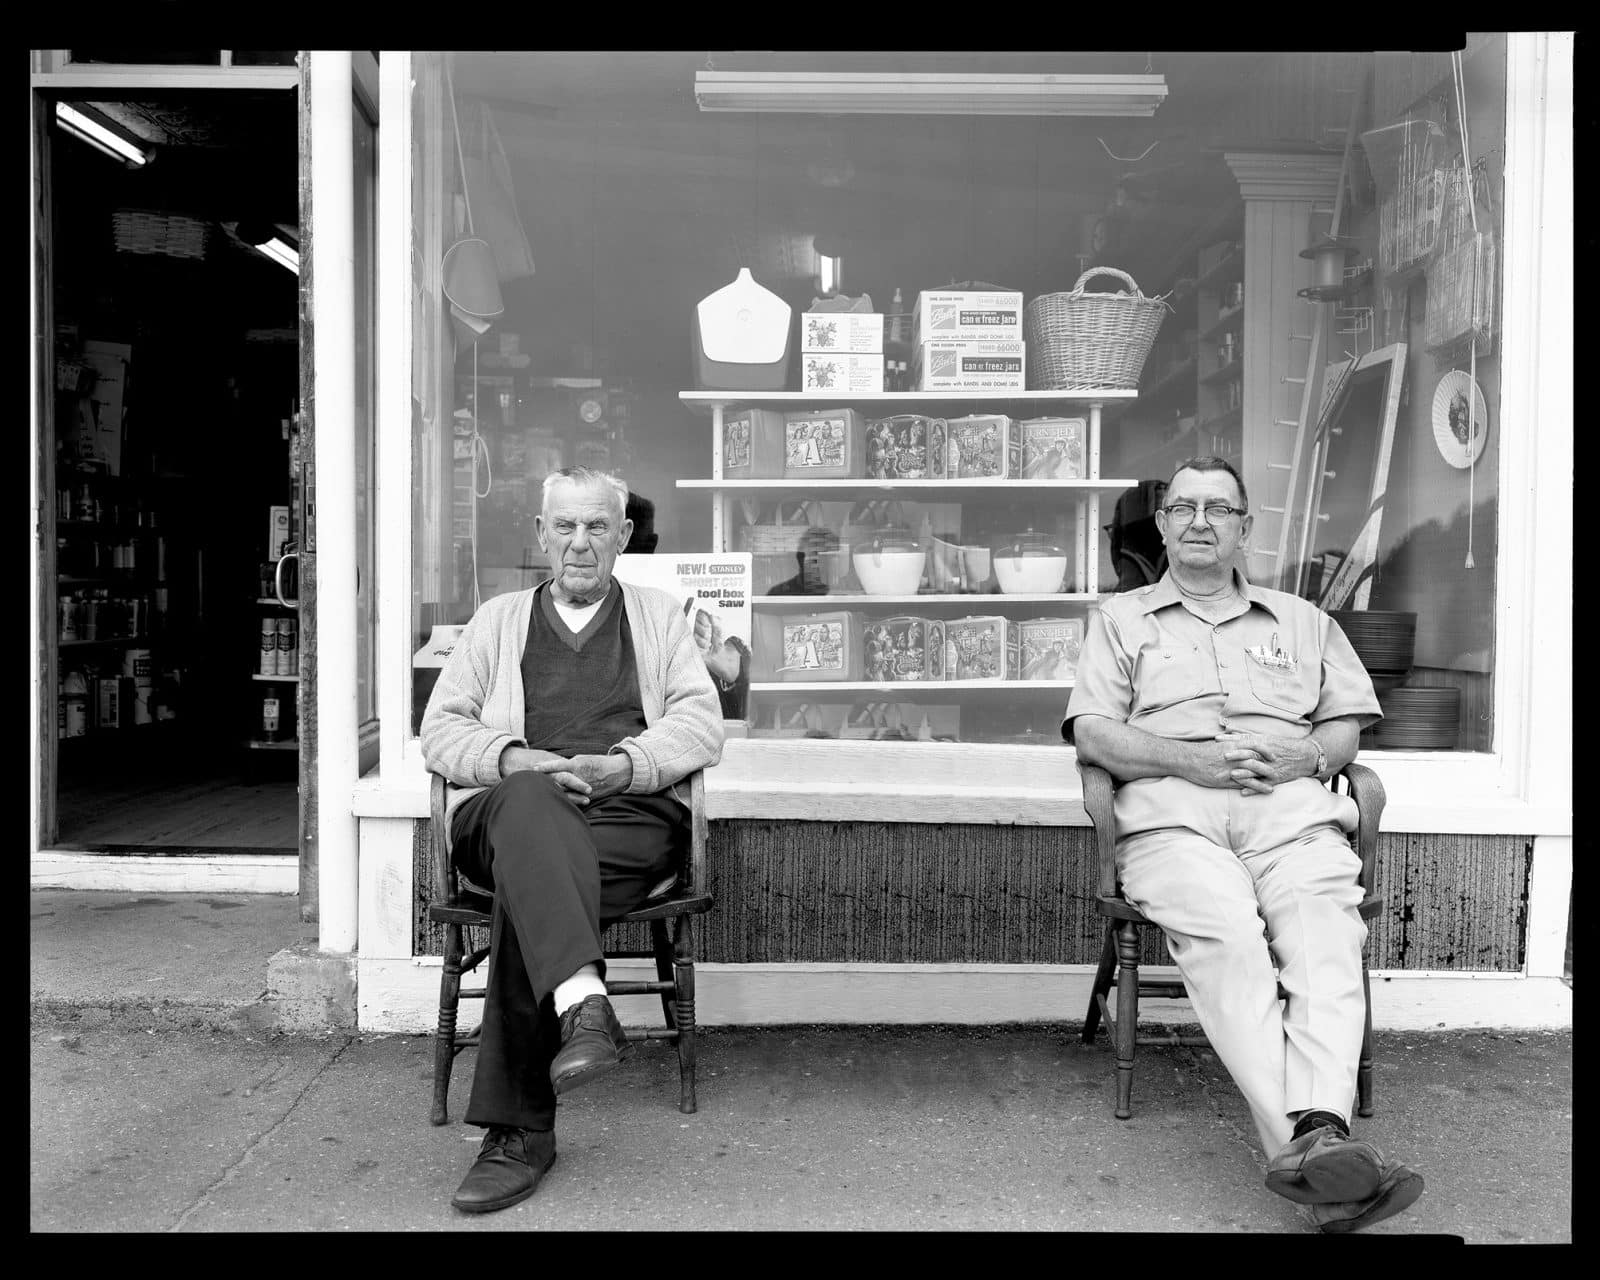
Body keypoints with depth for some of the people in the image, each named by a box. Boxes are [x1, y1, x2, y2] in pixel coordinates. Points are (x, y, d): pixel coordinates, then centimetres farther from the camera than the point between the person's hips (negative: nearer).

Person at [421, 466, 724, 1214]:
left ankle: (518, 1129, -28)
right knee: (533, 802, -37)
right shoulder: (499, 619, 25)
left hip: (633, 814, -1)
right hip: (510, 810, 1)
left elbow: (702, 722, 7)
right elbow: (440, 729, 14)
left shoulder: (659, 615, 22)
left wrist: (623, 765, -12)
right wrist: (515, 760, -8)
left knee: (528, 884, -32)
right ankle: (583, 1001, -52)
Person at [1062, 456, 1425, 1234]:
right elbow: (1093, 732, 10)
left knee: (1327, 935, -30)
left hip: (1291, 806, 2)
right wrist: (1187, 760, -8)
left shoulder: (1302, 621, 31)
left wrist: (1302, 757, -3)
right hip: (1172, 811, -2)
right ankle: (1301, 1144, -40)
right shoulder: (1122, 619, 23)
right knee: (1226, 935, -33)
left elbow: (1348, 723, 22)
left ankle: (1317, 1133, -44)